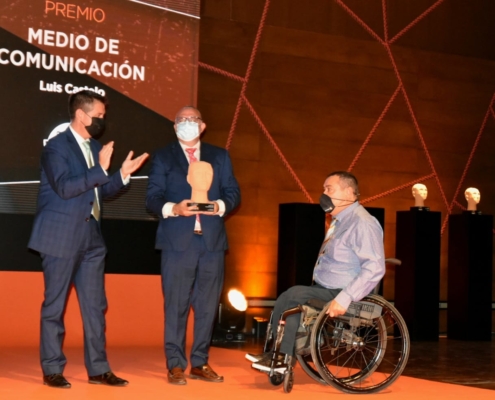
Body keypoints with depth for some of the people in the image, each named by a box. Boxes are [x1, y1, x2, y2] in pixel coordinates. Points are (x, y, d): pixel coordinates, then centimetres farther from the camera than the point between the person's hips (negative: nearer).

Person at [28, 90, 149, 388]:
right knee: (55, 305, 3)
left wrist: (123, 175, 2)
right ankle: (52, 370, 11)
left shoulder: (95, 147, 13)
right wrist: (101, 169, -25)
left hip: (91, 237, 7)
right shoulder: (57, 146, -10)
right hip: (61, 237, -7)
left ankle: (98, 368, 14)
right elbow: (64, 187, -23)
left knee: (95, 305, 7)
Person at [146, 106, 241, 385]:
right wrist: (173, 208, -18)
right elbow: (153, 197, 2)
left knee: (208, 305, 5)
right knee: (176, 305, -2)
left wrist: (220, 205, -13)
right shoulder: (163, 157, 10)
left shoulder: (220, 156, 15)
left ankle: (200, 363, 15)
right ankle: (176, 365, 5)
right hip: (177, 241, -2)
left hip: (213, 241, 2)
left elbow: (233, 192, 8)